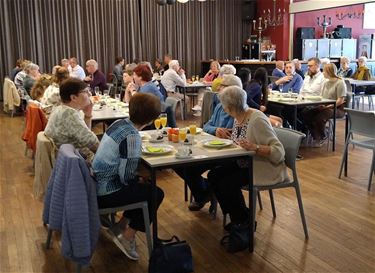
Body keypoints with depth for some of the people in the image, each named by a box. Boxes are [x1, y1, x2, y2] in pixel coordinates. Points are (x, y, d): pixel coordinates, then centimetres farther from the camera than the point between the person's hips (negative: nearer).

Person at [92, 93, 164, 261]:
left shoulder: (119, 123, 1)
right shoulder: (132, 137, -24)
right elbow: (126, 176, -22)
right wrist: (139, 181, -2)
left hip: (98, 183, 9)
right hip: (106, 192, -9)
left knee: (144, 186, 22)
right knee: (156, 193, 3)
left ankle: (122, 226, 27)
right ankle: (127, 236, 10)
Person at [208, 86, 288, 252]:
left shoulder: (257, 120, -24)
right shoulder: (238, 118, 2)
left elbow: (279, 152, -27)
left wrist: (254, 148, -41)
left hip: (264, 168, -9)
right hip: (245, 163, 9)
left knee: (227, 184, -23)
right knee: (213, 175, -2)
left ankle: (245, 224, 1)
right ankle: (238, 219, 10)